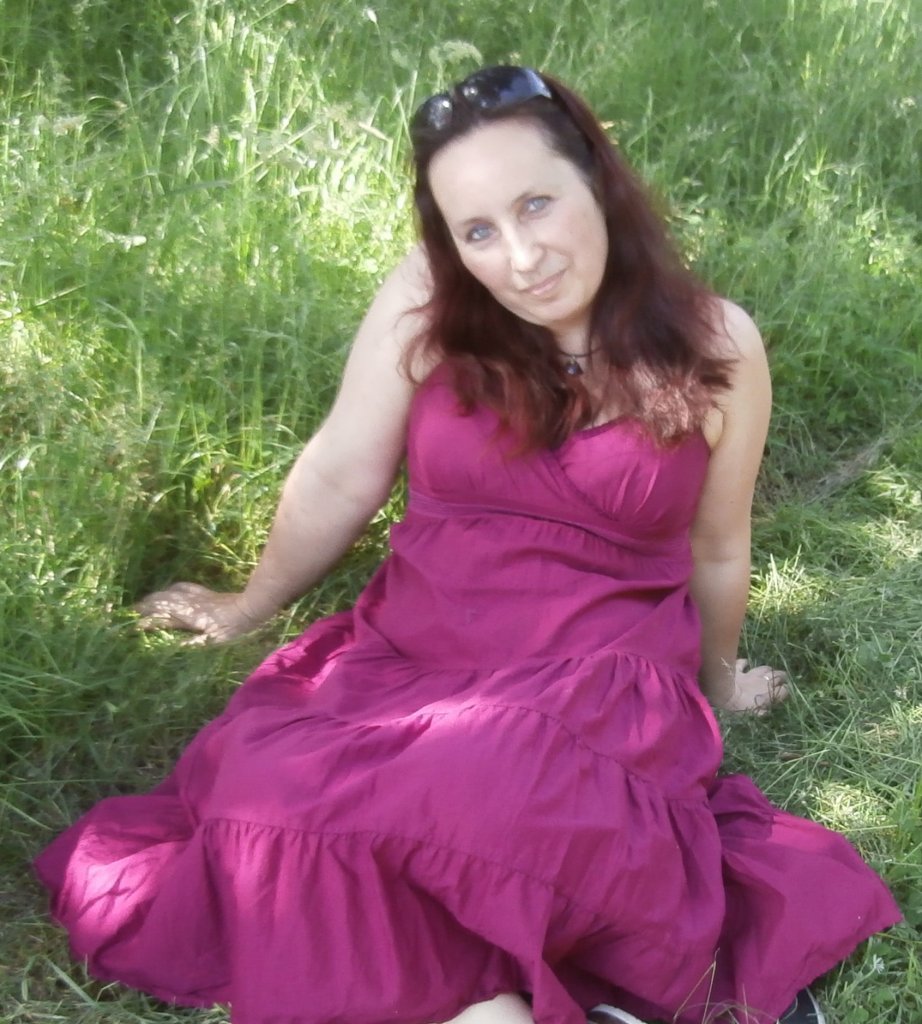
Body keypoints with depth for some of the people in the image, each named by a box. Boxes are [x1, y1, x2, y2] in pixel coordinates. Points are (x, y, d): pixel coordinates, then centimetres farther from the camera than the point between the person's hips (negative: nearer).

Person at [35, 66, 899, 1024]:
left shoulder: (715, 343, -4)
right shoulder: (429, 302, -7)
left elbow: (715, 547, 10)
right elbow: (341, 477, 5)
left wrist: (718, 681, 24)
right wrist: (246, 608, 16)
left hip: (599, 681, -2)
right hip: (406, 657, 3)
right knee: (269, 795, -28)